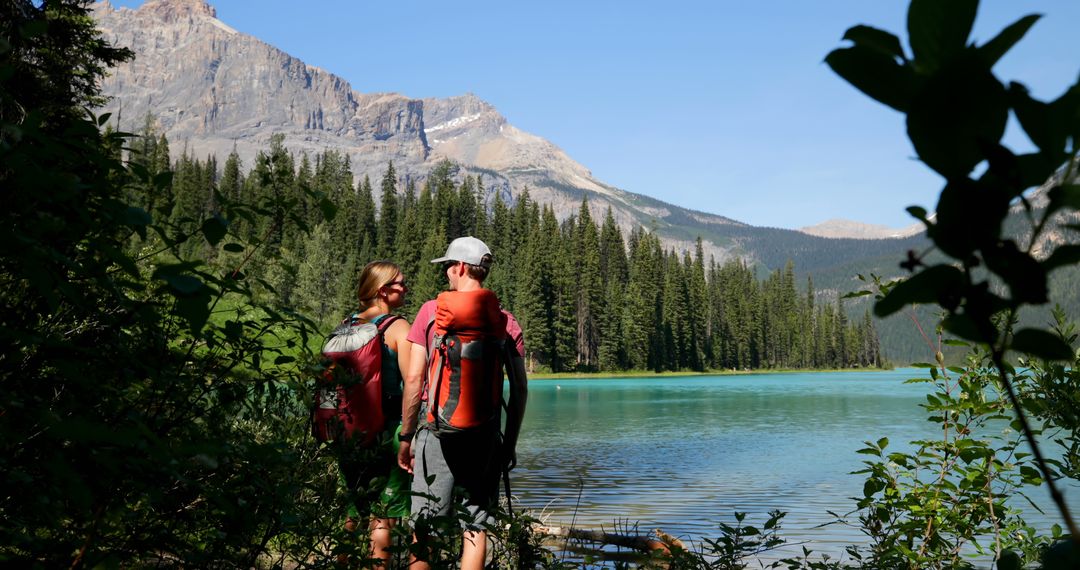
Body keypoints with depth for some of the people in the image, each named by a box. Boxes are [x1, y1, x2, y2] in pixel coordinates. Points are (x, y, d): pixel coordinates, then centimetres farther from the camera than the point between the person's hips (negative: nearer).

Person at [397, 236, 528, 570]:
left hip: (437, 432, -2)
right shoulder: (507, 323, 5)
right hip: (485, 436, 2)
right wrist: (510, 445, 11)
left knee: (423, 529, 5)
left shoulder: (431, 311, 0)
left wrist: (406, 436, 4)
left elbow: (414, 379, -4)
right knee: (476, 527, 8)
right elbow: (520, 390, 3)